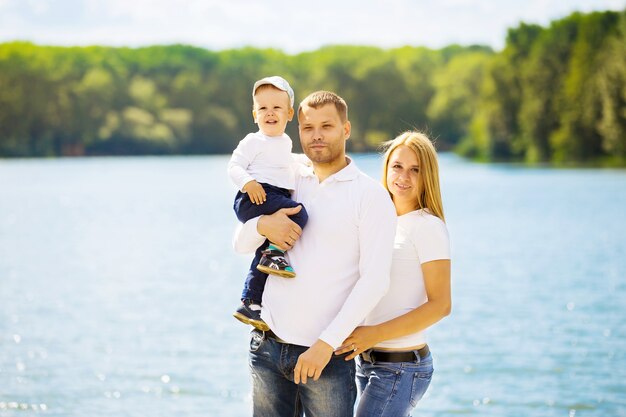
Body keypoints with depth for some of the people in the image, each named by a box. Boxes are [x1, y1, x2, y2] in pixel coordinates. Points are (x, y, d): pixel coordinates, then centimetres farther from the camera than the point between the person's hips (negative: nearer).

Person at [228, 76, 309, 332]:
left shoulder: (285, 142, 23)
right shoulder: (253, 142, -2)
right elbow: (234, 166, -10)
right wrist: (248, 183, -27)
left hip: (278, 197, 8)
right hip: (255, 199, -8)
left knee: (263, 258, 6)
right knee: (298, 214, -30)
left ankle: (249, 304, 11)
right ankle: (274, 252, -20)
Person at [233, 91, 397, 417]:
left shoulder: (370, 195, -4)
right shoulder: (290, 183, 11)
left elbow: (374, 280, -11)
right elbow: (241, 243, 13)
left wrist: (327, 343, -18)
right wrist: (263, 225, -10)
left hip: (326, 353, -4)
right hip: (267, 345, 4)